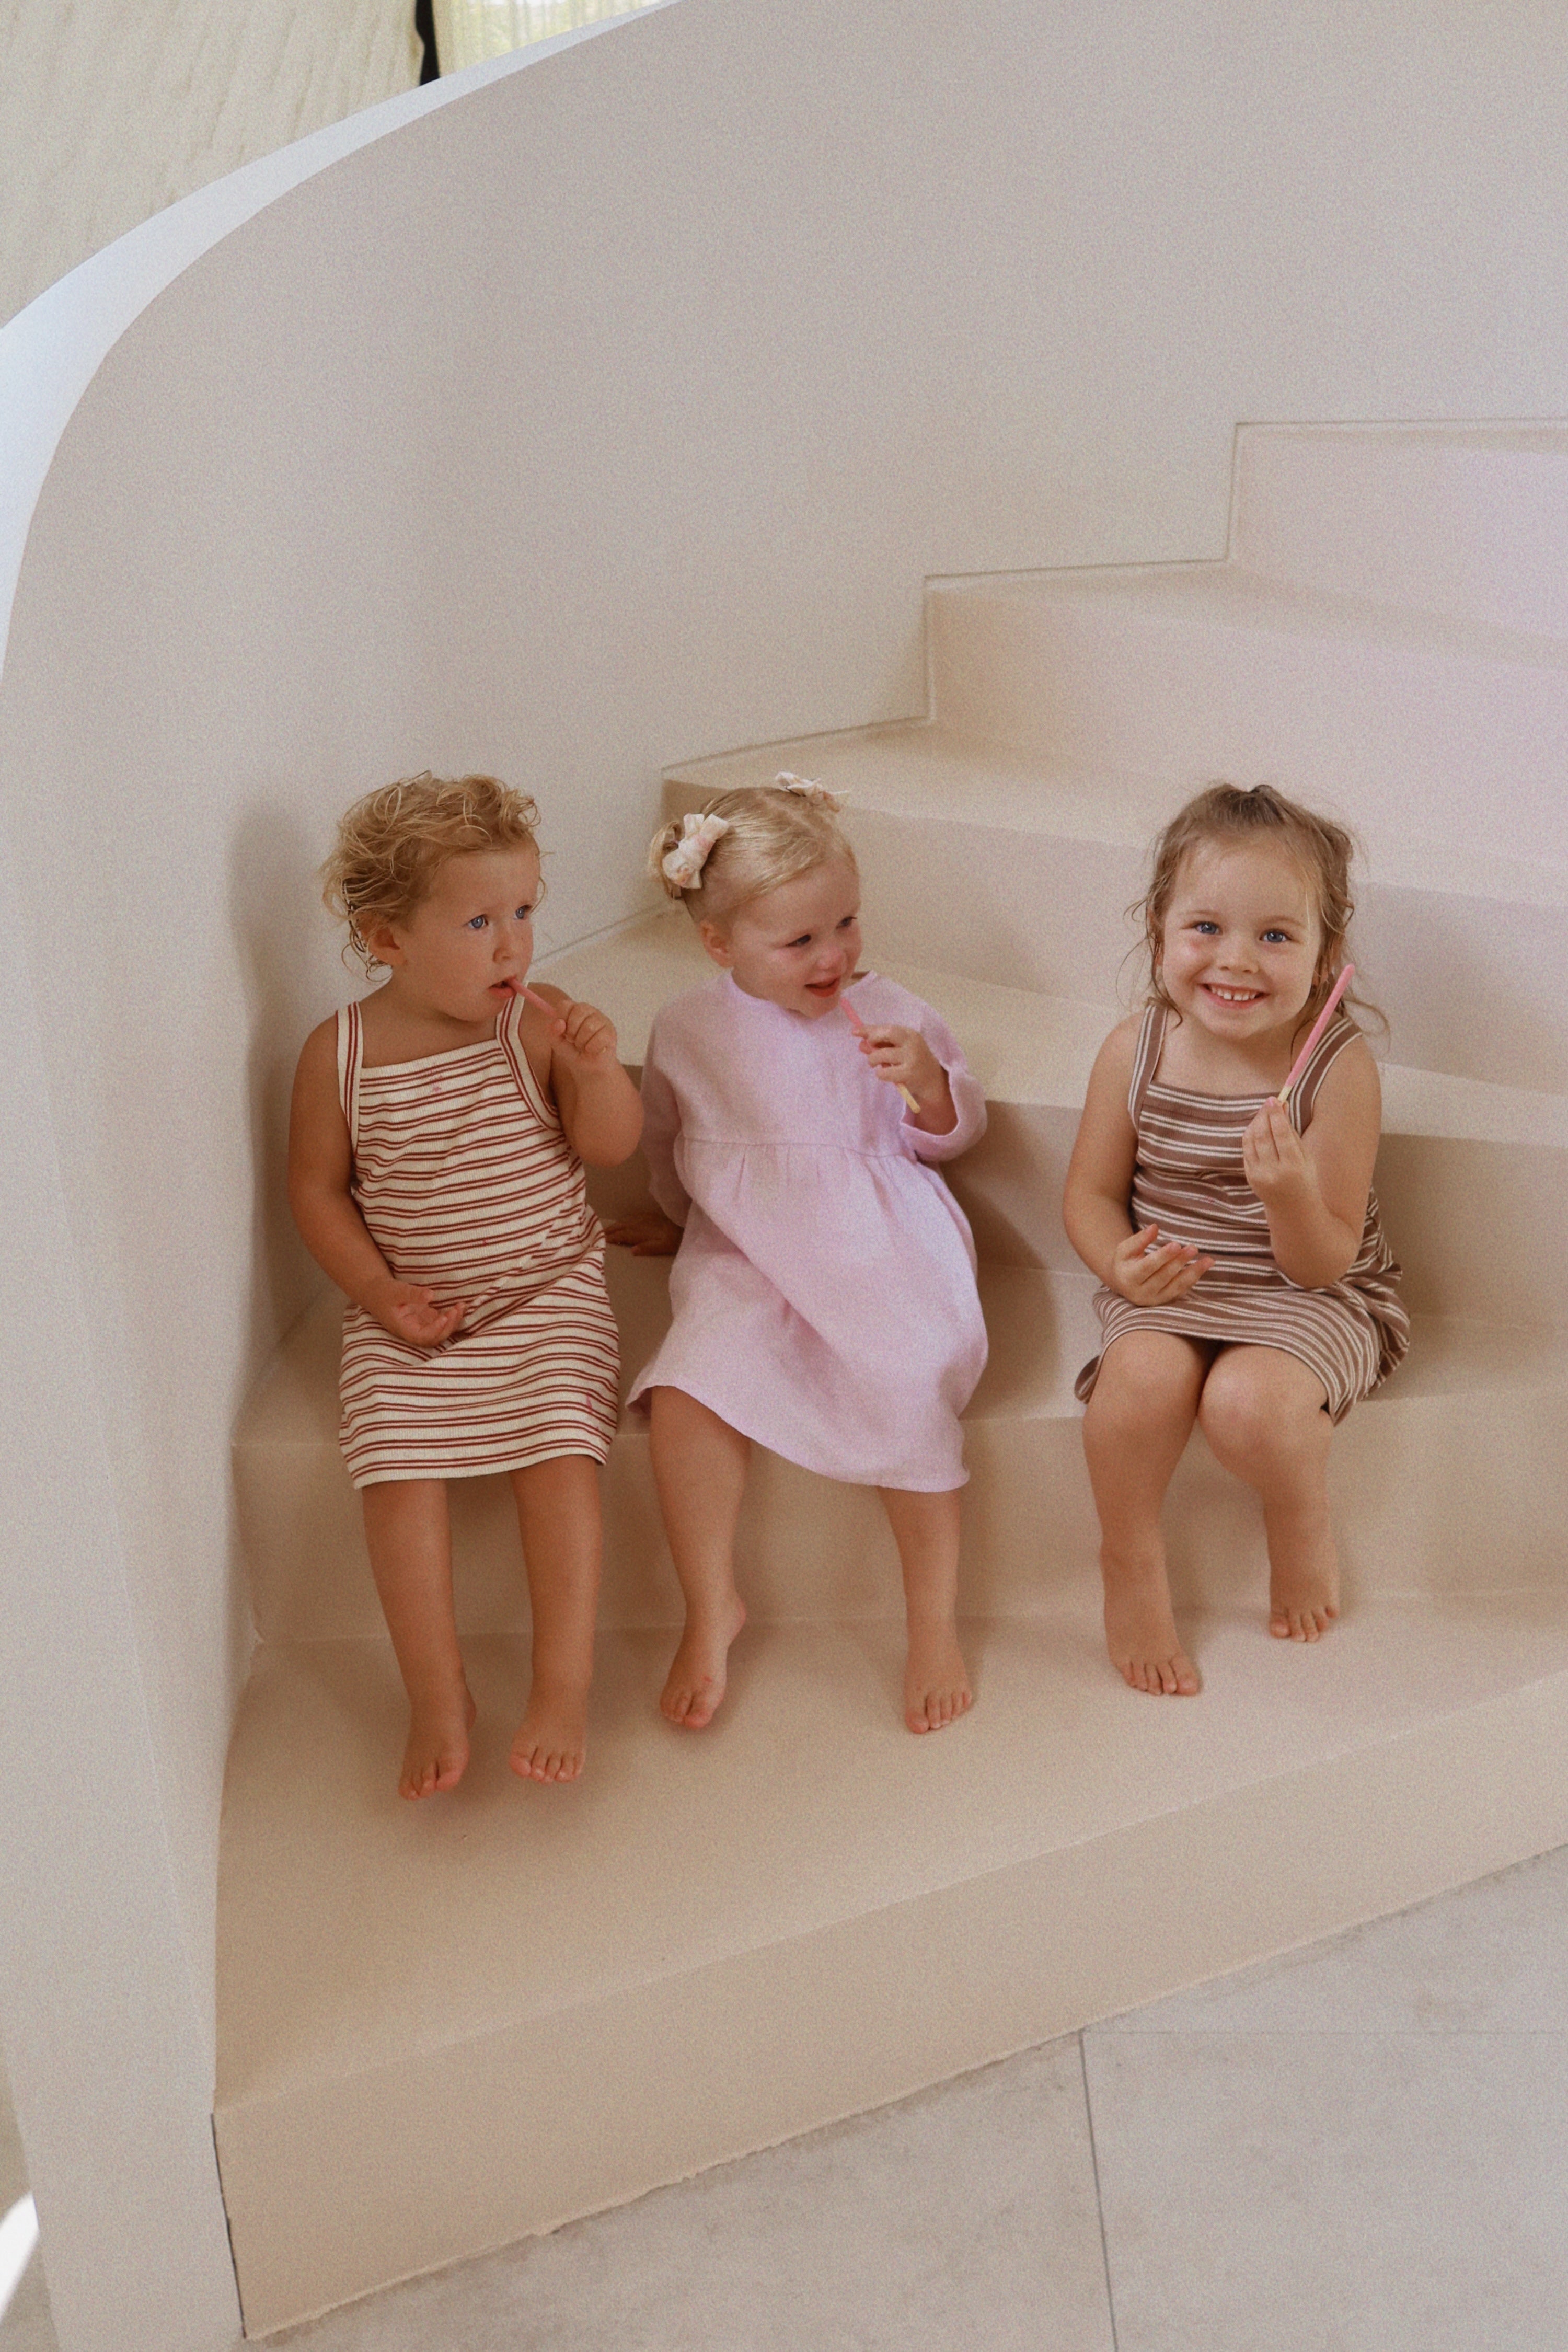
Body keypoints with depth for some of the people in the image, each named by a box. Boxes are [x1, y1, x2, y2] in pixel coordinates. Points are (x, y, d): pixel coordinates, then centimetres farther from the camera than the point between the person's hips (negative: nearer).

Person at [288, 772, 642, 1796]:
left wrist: (600, 1067, -27)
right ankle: (440, 1697, -1)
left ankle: (565, 1683, -5)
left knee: (561, 1452, -18)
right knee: (400, 1470, -15)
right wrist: (380, 1292, -9)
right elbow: (319, 1190, 3)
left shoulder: (539, 1023, -6)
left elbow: (611, 1145, -7)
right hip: (411, 1311, 1)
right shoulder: (339, 1054, -5)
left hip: (548, 1290, 0)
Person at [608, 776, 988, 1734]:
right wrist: (676, 1217, 34)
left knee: (909, 1388, -27)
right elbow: (669, 1142, 22)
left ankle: (935, 1613, -6)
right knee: (687, 1387, -25)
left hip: (878, 1242, -1)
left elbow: (956, 1134, 6)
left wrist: (928, 1082, -14)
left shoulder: (891, 1016, -2)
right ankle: (711, 1605, -4)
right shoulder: (688, 1029, 2)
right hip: (743, 1254, 1)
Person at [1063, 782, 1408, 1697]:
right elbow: (1093, 1192, 3)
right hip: (1171, 1284, 2)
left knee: (1249, 1399, -32)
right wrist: (1122, 1261, -19)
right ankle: (1132, 1562, -1)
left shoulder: (1339, 1067, -17)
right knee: (1143, 1376, -30)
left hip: (1309, 1296, -2)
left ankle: (1304, 1523, 6)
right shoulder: (1136, 1051, -9)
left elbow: (1324, 1261, -14)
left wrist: (1291, 1194, -35)